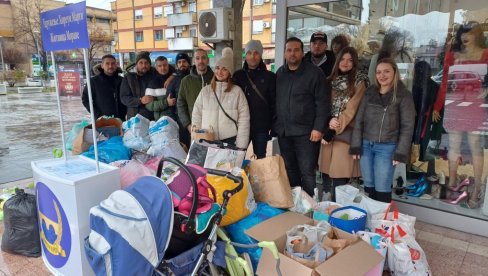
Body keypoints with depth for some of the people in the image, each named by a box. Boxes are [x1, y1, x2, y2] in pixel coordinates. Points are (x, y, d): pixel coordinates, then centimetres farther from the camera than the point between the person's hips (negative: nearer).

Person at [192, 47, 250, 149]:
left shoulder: (237, 91, -2)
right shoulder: (205, 90, 6)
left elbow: (243, 119, -4)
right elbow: (196, 116, 8)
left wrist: (241, 146, -8)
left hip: (230, 141, -2)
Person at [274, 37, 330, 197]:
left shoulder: (314, 73, -5)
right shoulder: (280, 73, 12)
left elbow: (323, 103, -9)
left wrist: (318, 128, -15)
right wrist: (275, 125, 11)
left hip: (306, 132, -5)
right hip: (283, 131, 6)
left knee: (307, 172, -1)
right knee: (289, 170, 15)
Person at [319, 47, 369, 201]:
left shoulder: (358, 82, -1)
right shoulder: (331, 80, 14)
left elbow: (351, 110, -8)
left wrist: (334, 131, -12)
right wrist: (329, 120, -12)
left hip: (344, 134, -4)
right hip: (328, 130, 5)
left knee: (339, 176, -6)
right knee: (326, 172, 7)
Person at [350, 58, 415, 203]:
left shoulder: (403, 95, -4)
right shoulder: (369, 92, 7)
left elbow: (407, 126, -6)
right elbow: (359, 120, 7)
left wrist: (400, 152, -11)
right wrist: (356, 146, 1)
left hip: (387, 147, -4)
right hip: (366, 145, 4)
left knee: (382, 190, 2)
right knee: (369, 187, 12)